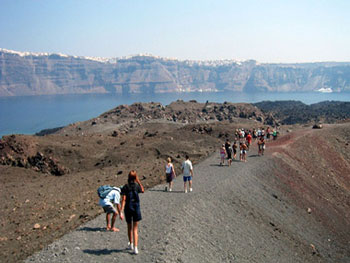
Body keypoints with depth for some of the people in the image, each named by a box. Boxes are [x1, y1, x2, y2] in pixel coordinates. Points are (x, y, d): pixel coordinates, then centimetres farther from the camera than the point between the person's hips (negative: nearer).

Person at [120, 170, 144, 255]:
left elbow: (123, 200, -15)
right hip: (136, 208, 0)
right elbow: (143, 190, 19)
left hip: (128, 209, 0)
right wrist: (138, 181, 12)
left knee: (129, 227, 20)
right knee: (135, 229, 7)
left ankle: (131, 244, 36)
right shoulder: (137, 186, -5)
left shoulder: (125, 187, -9)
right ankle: (135, 248, -4)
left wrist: (121, 212, -15)